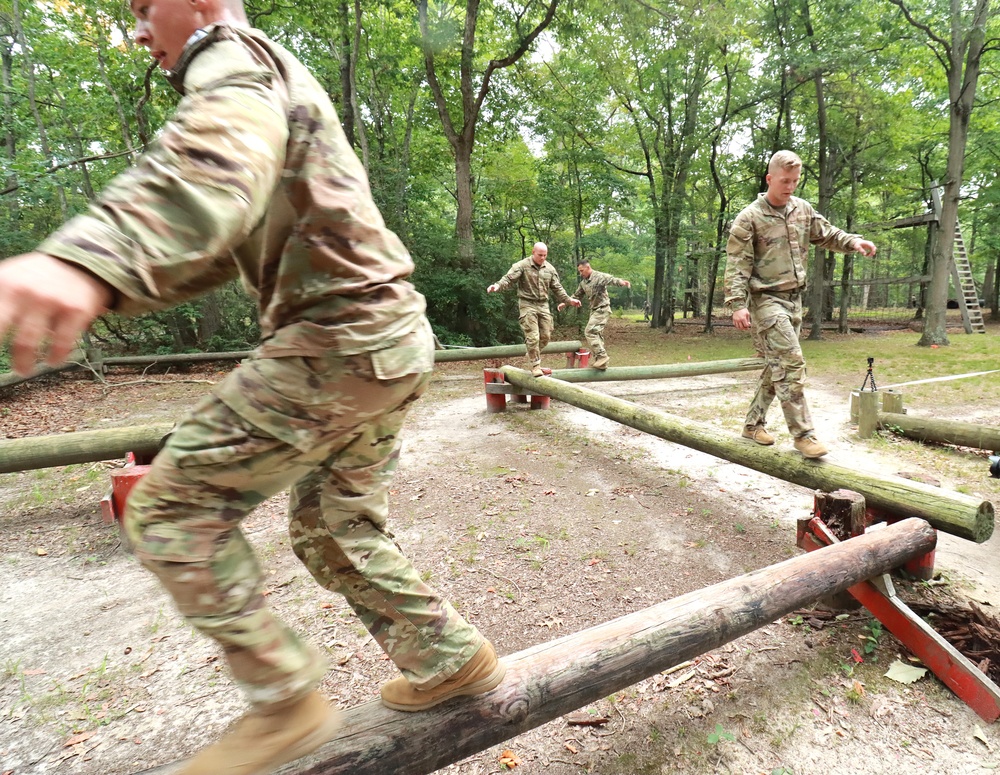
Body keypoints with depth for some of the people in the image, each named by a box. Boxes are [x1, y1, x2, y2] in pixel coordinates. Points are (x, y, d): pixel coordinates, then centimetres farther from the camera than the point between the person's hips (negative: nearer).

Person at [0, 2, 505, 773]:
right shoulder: (271, 84, 32)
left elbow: (221, 156, -28)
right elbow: (234, 241, 31)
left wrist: (89, 259, -45)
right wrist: (109, 281, 23)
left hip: (339, 338, -10)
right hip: (390, 336, 10)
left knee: (172, 507, 0)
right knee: (334, 527, 17)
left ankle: (285, 701, 8)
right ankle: (452, 659, 28)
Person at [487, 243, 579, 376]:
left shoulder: (550, 268, 9)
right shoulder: (522, 265, -7)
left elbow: (557, 288, 16)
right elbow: (509, 278, -16)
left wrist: (569, 300, 10)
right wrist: (498, 286, -34)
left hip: (543, 305, 6)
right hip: (527, 305, -5)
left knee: (545, 336, 7)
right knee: (532, 337, -9)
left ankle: (533, 356, 31)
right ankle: (535, 365, 4)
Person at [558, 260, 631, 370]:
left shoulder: (599, 276, -13)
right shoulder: (583, 282, 13)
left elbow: (611, 279, -32)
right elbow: (576, 294, 27)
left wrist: (621, 282, -53)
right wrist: (565, 303, 24)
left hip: (602, 309, -9)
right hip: (594, 310, 9)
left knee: (590, 331, -19)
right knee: (596, 334, 10)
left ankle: (602, 356, -19)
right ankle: (600, 361, 16)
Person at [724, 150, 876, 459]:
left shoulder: (802, 209, 11)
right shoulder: (749, 218, -8)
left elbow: (827, 235, 23)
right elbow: (737, 264, -13)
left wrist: (853, 241, 2)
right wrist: (737, 304, -21)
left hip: (793, 298, 8)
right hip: (766, 298, -7)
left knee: (777, 365, 10)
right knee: (791, 363, -13)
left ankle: (753, 424, 22)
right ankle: (803, 433, -6)